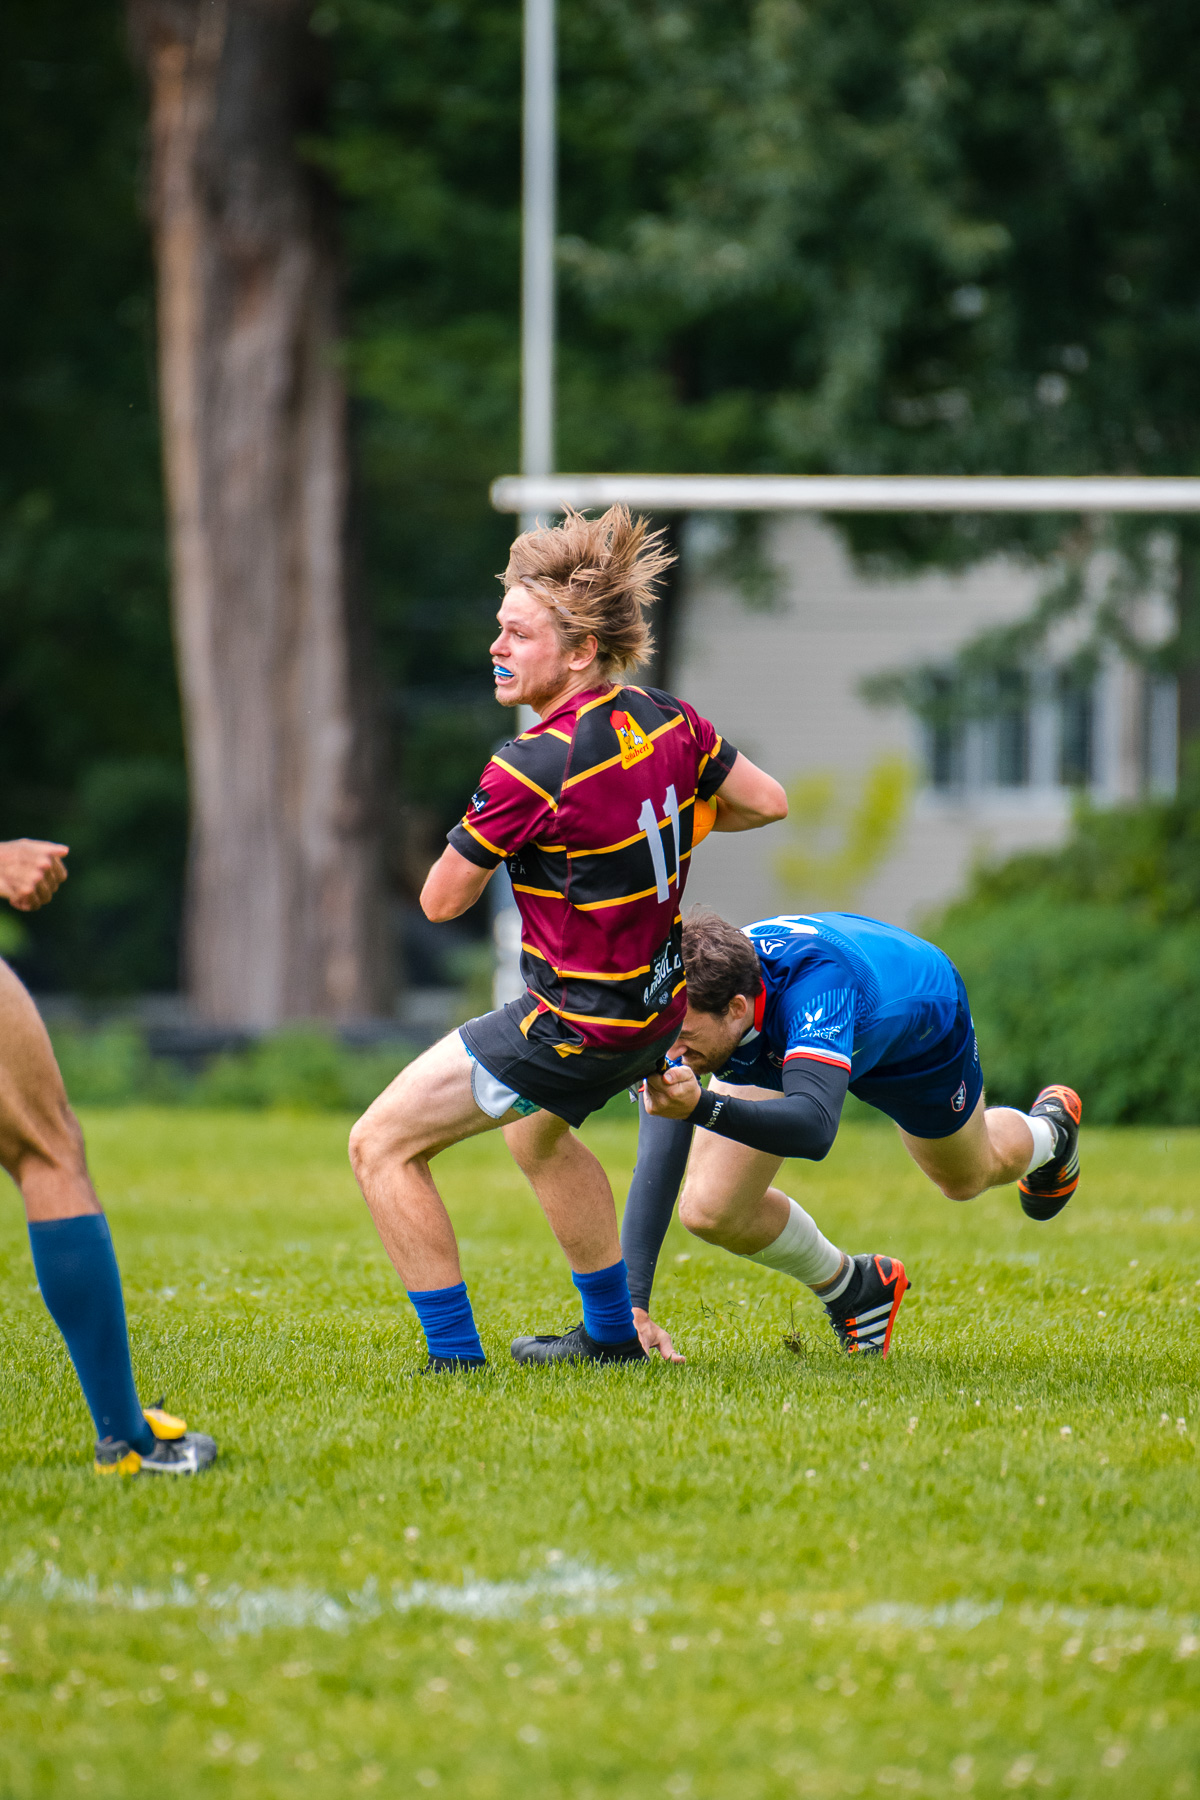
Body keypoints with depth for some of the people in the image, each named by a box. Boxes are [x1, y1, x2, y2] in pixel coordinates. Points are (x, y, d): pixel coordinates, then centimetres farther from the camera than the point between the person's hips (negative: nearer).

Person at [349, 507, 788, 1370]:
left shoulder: (529, 770, -26)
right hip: (657, 1010, 9)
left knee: (381, 1144, -2)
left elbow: (442, 901, -15)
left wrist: (489, 841, 4)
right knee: (537, 1130, 37)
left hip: (573, 1024, -9)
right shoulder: (666, 721, -4)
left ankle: (457, 1360, -3)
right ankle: (613, 1334, 46)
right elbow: (767, 800, 11)